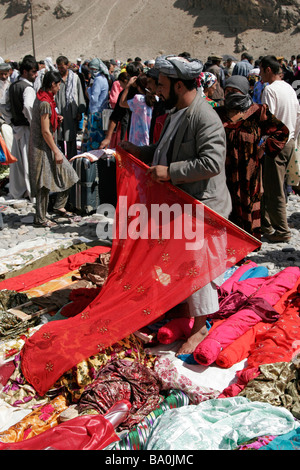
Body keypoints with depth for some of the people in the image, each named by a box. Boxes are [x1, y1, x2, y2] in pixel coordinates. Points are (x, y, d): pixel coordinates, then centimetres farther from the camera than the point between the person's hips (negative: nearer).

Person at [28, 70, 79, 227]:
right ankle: (40, 219, 10)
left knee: (67, 174, 13)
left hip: (47, 145, 10)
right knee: (44, 184, -1)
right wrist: (56, 152, -18)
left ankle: (59, 206, 22)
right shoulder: (45, 103, -20)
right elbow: (45, 131, -22)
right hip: (43, 148, -10)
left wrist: (56, 119, 13)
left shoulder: (43, 99, 11)